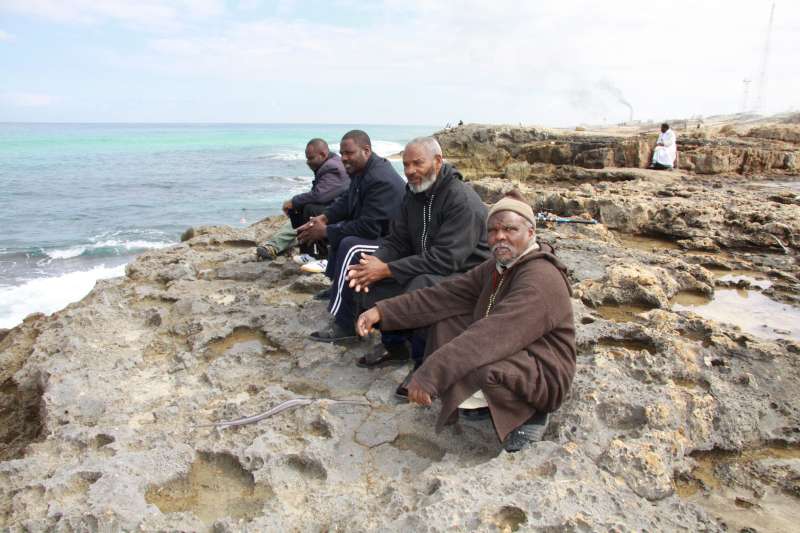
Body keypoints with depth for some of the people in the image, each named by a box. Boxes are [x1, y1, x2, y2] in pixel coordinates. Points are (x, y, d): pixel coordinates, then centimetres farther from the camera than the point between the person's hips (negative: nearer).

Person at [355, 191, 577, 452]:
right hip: (510, 355, 8)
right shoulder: (498, 266, 3)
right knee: (446, 321, -1)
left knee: (479, 369, -36)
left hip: (543, 377, -8)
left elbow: (491, 335, -37)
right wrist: (382, 311, -12)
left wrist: (429, 376, -40)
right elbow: (445, 295, -3)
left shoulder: (541, 279, -26)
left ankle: (530, 414, -7)